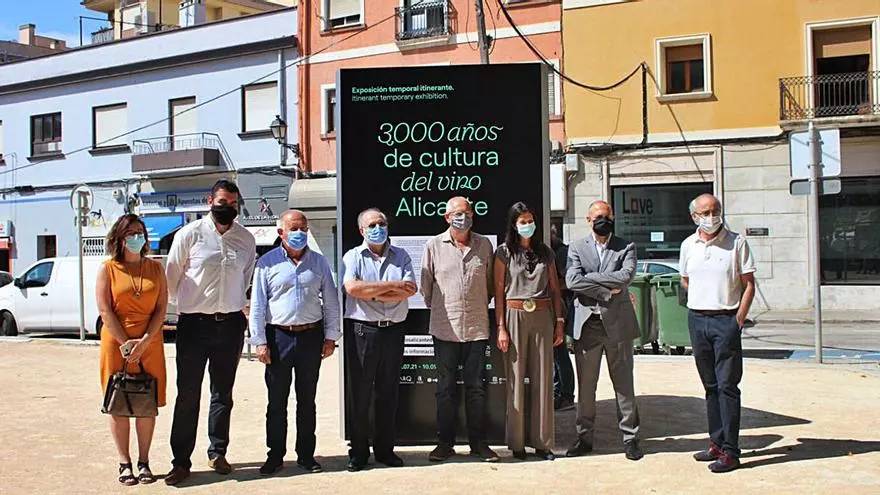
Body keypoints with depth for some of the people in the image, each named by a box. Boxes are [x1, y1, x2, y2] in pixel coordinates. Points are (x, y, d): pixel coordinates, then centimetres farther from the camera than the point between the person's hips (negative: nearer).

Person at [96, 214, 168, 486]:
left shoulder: (155, 268, 9)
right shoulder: (108, 269, 2)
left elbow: (161, 308, 2)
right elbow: (105, 310, -5)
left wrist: (144, 341, -10)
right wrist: (126, 342, -13)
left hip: (150, 344, 2)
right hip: (116, 343, -2)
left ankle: (144, 462, 12)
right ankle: (124, 463, 11)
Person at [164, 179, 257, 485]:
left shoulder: (246, 240, 5)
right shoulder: (189, 235, -4)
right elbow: (171, 277, 5)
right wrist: (187, 306, 11)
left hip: (231, 324, 3)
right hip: (194, 323, -3)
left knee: (223, 394, 12)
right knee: (188, 395, 0)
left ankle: (217, 453, 24)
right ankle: (181, 461, 7)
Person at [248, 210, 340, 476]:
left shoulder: (319, 262, 8)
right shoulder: (267, 262, 1)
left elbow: (331, 302, 10)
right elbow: (257, 304, 0)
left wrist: (330, 336, 4)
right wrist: (259, 341, -6)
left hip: (311, 336, 2)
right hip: (278, 336, -2)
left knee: (307, 400, 10)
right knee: (277, 401, 4)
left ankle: (306, 454, 20)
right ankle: (275, 456, 15)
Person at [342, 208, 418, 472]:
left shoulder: (400, 256, 11)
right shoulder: (353, 257, 3)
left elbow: (409, 289, -5)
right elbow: (353, 288, -16)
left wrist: (372, 292, -11)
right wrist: (393, 285, -11)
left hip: (393, 330, 3)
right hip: (363, 331, -2)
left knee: (388, 393, 9)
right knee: (360, 393, 2)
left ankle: (385, 449, 19)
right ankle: (358, 452, 12)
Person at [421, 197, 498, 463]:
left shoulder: (484, 245, 6)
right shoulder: (434, 245, 2)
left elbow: (490, 282, 14)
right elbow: (425, 284, 9)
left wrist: (479, 307, 12)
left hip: (477, 327, 1)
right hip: (445, 328, -1)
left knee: (476, 388, 6)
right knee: (446, 388, 6)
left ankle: (478, 443, 15)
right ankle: (445, 443, 15)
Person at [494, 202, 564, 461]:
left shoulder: (546, 253, 11)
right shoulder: (504, 252, 2)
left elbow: (554, 290, 13)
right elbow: (499, 292, -1)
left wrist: (559, 322, 6)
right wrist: (501, 327, -7)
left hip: (542, 316, 3)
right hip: (515, 315, -3)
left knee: (543, 378, 3)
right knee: (515, 379, 0)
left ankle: (542, 442, 11)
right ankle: (517, 442, 9)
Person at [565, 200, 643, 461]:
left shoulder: (626, 247, 6)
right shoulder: (577, 248, 8)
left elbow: (625, 276, -12)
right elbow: (572, 280, -9)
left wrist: (589, 277, -11)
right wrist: (606, 292, -12)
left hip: (618, 324, -1)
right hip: (586, 324, 1)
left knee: (624, 384, 5)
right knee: (585, 386, 7)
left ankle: (630, 437, 15)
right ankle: (584, 437, 18)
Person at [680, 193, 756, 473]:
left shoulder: (736, 243, -4)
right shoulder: (688, 245, 8)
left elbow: (749, 284, -3)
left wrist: (738, 320, -9)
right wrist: (703, 302, 10)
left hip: (726, 320, -4)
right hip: (696, 319, 5)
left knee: (727, 385, -5)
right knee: (710, 385, 12)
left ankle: (730, 451, -2)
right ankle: (717, 442, 21)